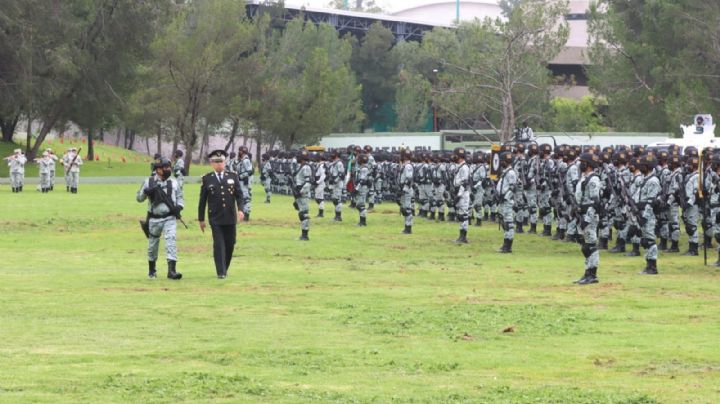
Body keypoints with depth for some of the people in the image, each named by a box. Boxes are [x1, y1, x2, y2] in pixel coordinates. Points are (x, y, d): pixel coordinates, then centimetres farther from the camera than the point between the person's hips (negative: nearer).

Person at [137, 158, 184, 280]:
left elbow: (180, 198, 14)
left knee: (171, 240, -16)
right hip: (154, 219, 0)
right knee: (153, 244, 10)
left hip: (170, 218, 0)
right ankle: (151, 270, 29)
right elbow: (139, 198, 4)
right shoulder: (149, 182, 1)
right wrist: (147, 192, -17)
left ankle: (172, 270, -22)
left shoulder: (174, 182, 7)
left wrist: (179, 207, -7)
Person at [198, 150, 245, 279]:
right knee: (218, 245, -9)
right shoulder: (206, 179, 3)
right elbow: (202, 200, 5)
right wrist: (201, 219, 6)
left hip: (230, 218, 2)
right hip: (215, 219, -2)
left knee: (230, 244, 8)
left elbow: (239, 195, 4)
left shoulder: (233, 177, 7)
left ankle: (225, 269, 26)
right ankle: (221, 272, -8)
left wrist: (240, 209, -13)